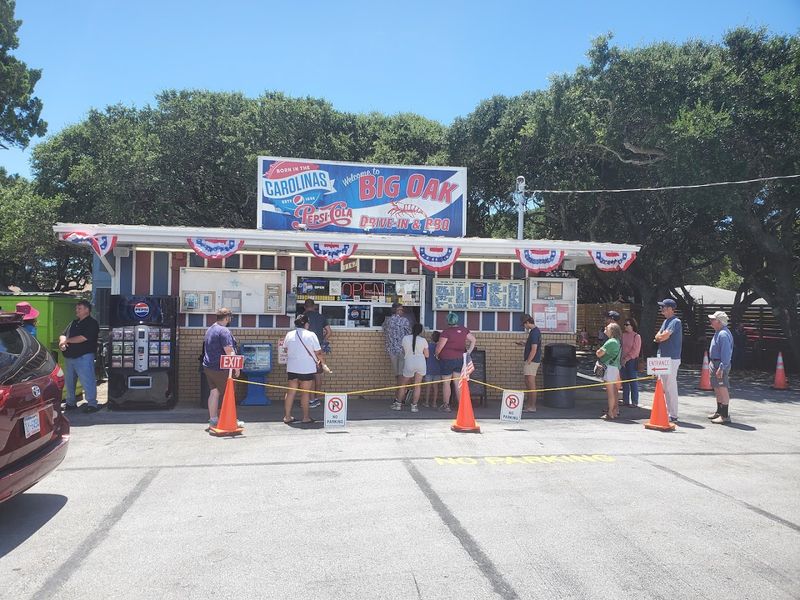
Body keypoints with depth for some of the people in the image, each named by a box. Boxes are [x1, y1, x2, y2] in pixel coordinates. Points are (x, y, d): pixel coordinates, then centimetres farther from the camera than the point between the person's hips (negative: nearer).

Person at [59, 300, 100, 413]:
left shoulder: (92, 323, -8)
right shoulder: (74, 323, 18)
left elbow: (83, 338, -18)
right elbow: (63, 335, 16)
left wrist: (67, 340, -9)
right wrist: (62, 342, -8)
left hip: (84, 357, -9)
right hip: (69, 357, 9)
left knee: (87, 381, -8)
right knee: (69, 381, 15)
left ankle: (92, 404, -3)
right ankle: (71, 403, 27)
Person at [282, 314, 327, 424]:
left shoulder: (289, 335, 3)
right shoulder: (311, 335, -11)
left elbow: (286, 349, 16)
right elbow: (318, 352, -8)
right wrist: (321, 361, 11)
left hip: (292, 368, 4)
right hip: (307, 369, -4)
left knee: (290, 391, 11)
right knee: (305, 393, 4)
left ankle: (287, 416, 14)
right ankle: (306, 417, 11)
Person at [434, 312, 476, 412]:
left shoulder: (446, 332, -16)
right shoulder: (463, 330, 2)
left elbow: (439, 347, -16)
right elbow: (473, 340, 9)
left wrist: (437, 355, 2)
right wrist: (469, 351, 13)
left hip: (447, 359, -5)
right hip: (459, 359, 5)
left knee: (446, 383, 6)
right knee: (458, 383, 10)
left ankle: (446, 405, 12)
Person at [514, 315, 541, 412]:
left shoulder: (534, 332, -18)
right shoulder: (535, 331, 14)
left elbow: (534, 349, -22)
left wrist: (528, 362, -18)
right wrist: (522, 343, 18)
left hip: (531, 361, -10)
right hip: (531, 361, 10)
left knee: (531, 384, -5)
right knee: (528, 384, 15)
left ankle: (532, 407, 0)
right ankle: (529, 405, 22)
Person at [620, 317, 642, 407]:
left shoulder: (636, 336, -6)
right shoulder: (623, 335, 9)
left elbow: (635, 350, -11)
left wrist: (626, 359, -15)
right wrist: (621, 359, 0)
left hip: (632, 361, -6)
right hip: (623, 361, 6)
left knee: (633, 382, -1)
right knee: (624, 381, 10)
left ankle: (634, 402, 7)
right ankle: (626, 401, 18)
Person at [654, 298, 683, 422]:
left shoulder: (676, 322, -13)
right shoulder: (666, 321, 17)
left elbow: (664, 336, -20)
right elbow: (658, 337, 13)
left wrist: (659, 336, 0)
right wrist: (661, 336, -7)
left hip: (672, 358, -10)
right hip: (662, 357, 10)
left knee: (671, 387, -5)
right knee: (663, 387, 14)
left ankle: (673, 415, 1)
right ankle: (665, 412, 22)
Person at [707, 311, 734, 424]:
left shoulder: (723, 334, -20)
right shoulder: (718, 333, 14)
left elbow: (726, 353, -25)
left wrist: (721, 368, -27)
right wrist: (711, 364, 23)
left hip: (721, 365, -11)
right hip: (715, 363, 11)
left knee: (722, 389, -6)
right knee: (717, 389, 18)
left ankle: (725, 416, -2)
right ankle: (719, 412, 30)